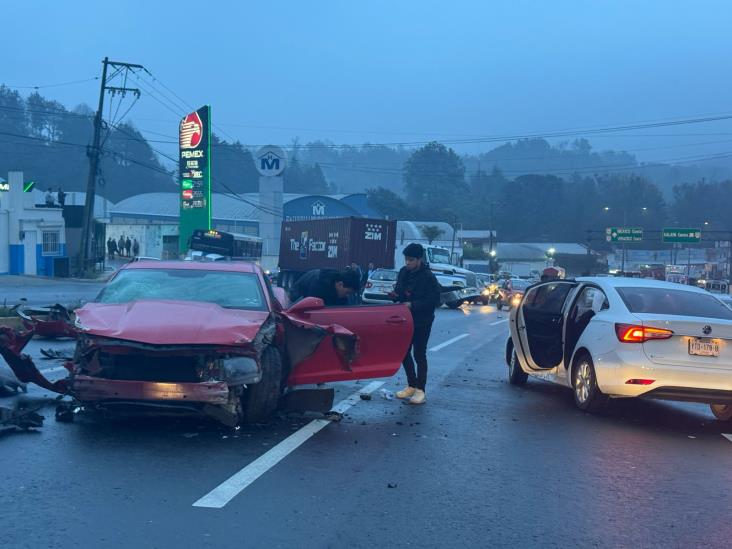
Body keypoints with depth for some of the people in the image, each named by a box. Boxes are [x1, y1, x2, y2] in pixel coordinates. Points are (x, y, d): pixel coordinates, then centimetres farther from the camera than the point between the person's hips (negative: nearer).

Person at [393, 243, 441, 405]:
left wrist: (413, 305, -24)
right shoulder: (403, 272, 2)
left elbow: (434, 300, -19)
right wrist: (395, 295, -8)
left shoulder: (428, 277, -16)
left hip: (422, 322, -6)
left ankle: (420, 390, 7)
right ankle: (411, 385, 24)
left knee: (419, 355, -2)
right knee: (404, 353, 10)